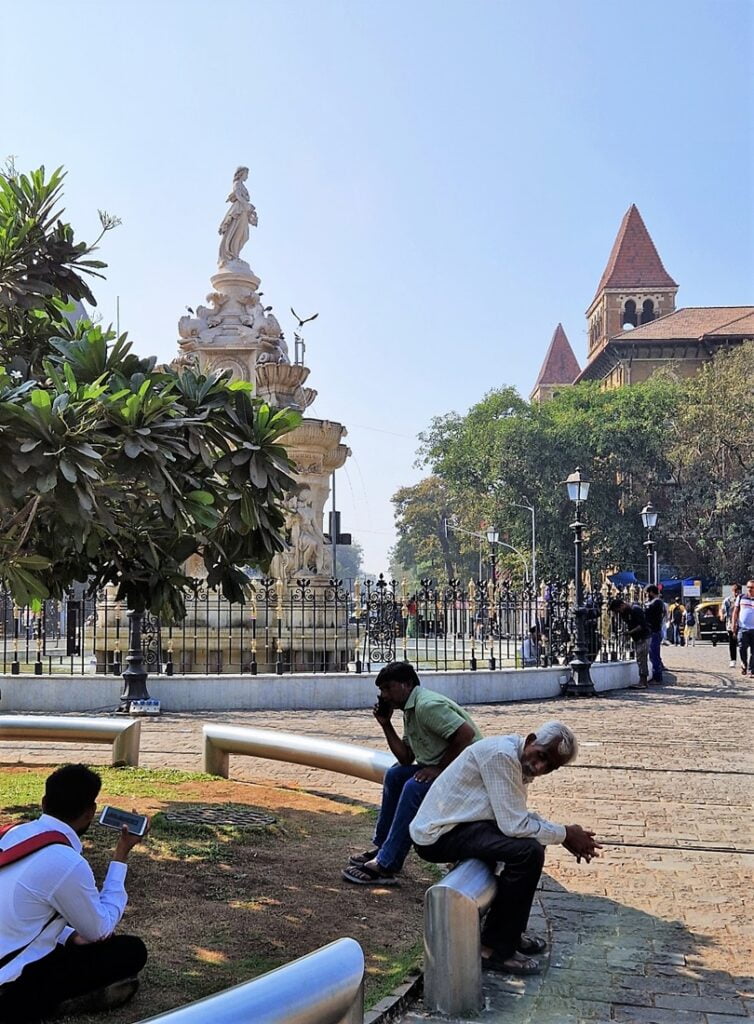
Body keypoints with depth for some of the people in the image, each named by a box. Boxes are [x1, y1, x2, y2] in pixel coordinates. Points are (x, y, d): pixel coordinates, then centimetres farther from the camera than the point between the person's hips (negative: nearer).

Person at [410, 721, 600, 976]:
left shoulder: (520, 760, 7)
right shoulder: (501, 756, -23)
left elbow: (520, 815, 13)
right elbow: (515, 825, -25)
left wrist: (564, 835, 1)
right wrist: (564, 834, -13)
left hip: (457, 822, 11)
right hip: (437, 835, -11)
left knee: (530, 840, 17)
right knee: (529, 852, -22)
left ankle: (510, 932, 24)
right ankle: (495, 949, -9)